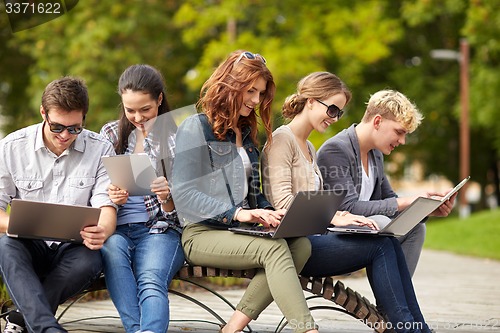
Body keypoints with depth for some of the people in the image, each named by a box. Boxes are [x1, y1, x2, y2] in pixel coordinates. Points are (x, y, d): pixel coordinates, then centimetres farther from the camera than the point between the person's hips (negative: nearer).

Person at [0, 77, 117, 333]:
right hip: (30, 246, 0)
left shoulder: (100, 150, 0)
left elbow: (106, 206, -5)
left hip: (73, 247, 0)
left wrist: (102, 232, -31)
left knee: (90, 261, -35)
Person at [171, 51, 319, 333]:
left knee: (300, 243, -23)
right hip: (204, 234, -7)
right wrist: (237, 213, -21)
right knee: (275, 248, -31)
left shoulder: (247, 133, 21)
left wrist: (268, 213, -1)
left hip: (240, 233, 7)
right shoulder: (196, 128, -3)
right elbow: (183, 195, -12)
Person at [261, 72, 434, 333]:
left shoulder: (308, 147, 25)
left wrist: (340, 214, -2)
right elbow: (282, 202, -17)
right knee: (379, 246, -21)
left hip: (310, 237, 8)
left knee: (388, 242, -14)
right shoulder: (282, 140, -5)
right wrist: (336, 218, -21)